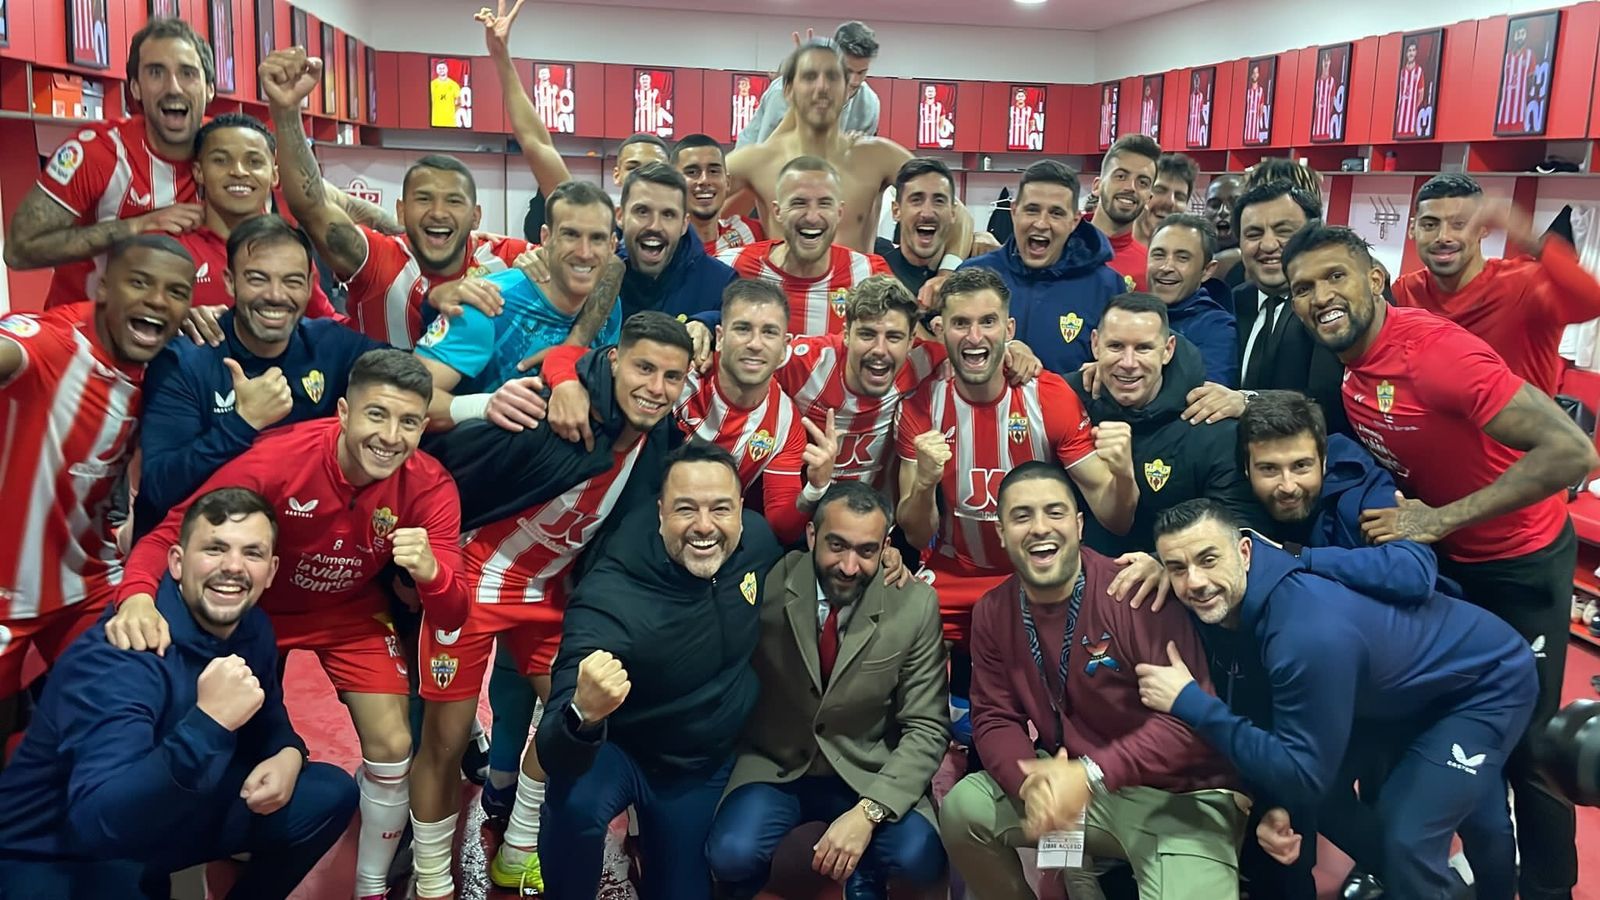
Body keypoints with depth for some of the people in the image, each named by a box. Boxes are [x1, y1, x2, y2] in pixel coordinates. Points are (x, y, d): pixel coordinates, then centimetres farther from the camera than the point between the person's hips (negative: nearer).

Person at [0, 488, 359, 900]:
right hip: (56, 855, -7)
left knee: (329, 794, -3)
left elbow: (268, 720, 12)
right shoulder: (116, 656, -30)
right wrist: (207, 722, -50)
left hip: (166, 810, 7)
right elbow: (97, 822, -40)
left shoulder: (252, 629, -6)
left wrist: (288, 754, -12)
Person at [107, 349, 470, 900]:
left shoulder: (429, 487, -27)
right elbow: (170, 533, -27)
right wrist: (138, 595, -49)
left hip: (353, 615, 1)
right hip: (260, 609, 0)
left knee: (391, 747, -9)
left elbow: (451, 617, -26)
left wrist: (430, 570, -50)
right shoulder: (275, 458, -33)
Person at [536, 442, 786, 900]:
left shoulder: (758, 539, -19)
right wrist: (583, 713, -62)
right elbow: (555, 756, -39)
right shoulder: (608, 599, -35)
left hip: (708, 768, 5)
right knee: (575, 801, -36)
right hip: (619, 753, -4)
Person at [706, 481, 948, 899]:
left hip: (869, 774, 1)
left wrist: (868, 811, -20)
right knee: (732, 856, -27)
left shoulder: (915, 605, -12)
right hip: (773, 768, 0)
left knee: (920, 859, -25)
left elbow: (927, 728, -9)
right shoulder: (769, 583, -15)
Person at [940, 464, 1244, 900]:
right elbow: (994, 718, 1)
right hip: (1070, 786, 5)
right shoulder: (992, 613, 0)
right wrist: (1032, 785, -20)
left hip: (1179, 795, -5)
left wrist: (1091, 775, -29)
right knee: (962, 808, -10)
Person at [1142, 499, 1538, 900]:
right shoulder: (1240, 598, -17)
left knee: (1407, 837, -15)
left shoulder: (1308, 635, -42)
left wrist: (1190, 702, -37)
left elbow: (1306, 775, -34)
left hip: (1491, 680, -8)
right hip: (1421, 683, 8)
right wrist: (1273, 803, -16)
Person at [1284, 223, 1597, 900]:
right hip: (1435, 555, 7)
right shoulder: (1343, 357, -8)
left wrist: (1442, 518, -30)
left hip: (1519, 562, -7)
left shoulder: (1435, 350, -31)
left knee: (1524, 741, 5)